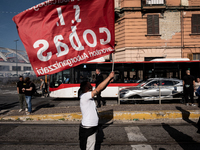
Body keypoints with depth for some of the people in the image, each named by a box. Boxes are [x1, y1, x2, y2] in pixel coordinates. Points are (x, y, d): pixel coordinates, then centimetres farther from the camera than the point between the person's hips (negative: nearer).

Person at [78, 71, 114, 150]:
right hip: (87, 128, -9)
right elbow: (99, 88, -23)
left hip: (92, 127, 9)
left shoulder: (88, 96, 7)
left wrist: (109, 81, -4)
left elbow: (100, 89, 7)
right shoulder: (84, 96, -20)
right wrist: (109, 77, -18)